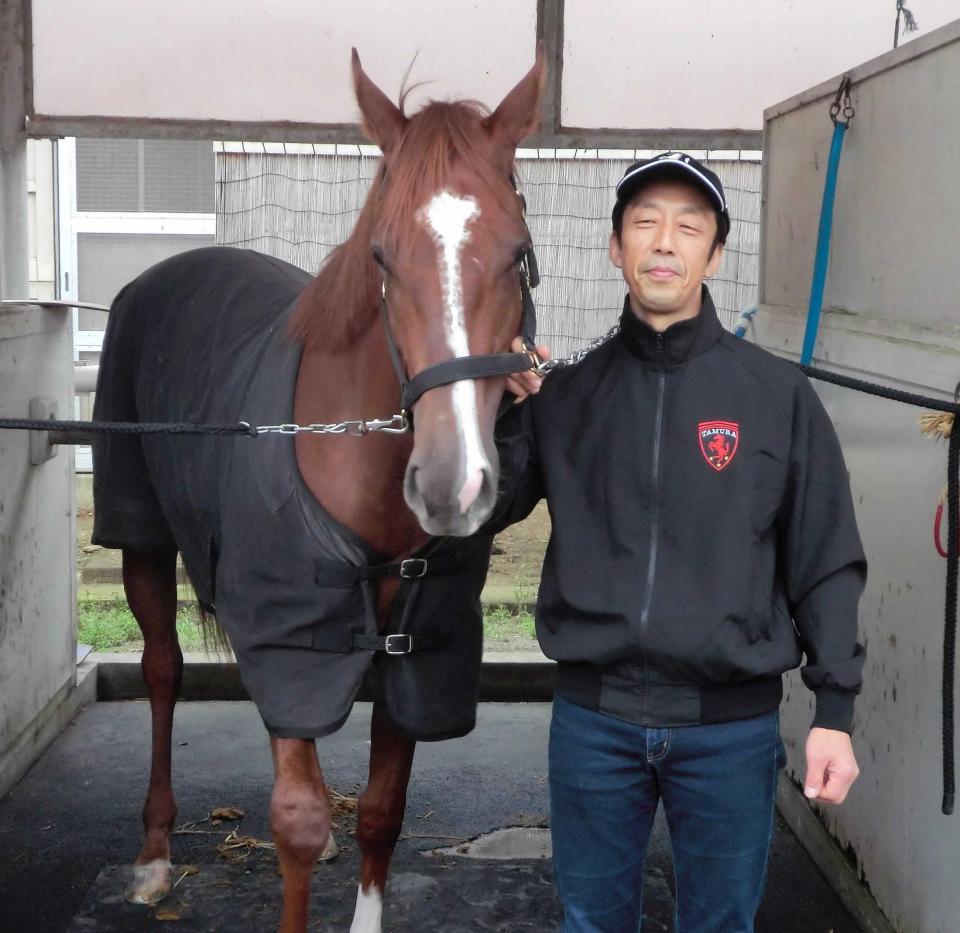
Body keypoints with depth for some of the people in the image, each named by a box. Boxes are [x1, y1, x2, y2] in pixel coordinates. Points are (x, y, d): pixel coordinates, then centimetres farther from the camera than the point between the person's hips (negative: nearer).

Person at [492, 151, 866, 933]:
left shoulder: (778, 394, -4)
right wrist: (504, 407, -13)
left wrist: (835, 708, -6)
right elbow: (479, 514, 1)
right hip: (592, 716, 2)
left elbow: (825, 560, -2)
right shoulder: (567, 392, 0)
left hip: (733, 722, -1)